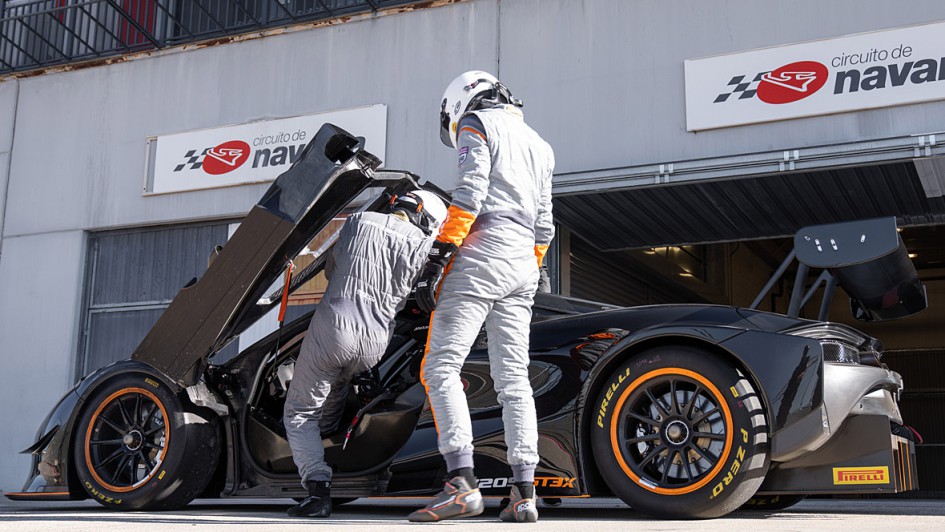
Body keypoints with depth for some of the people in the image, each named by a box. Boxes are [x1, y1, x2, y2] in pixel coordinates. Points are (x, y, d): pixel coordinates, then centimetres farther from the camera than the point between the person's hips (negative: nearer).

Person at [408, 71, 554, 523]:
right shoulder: (538, 144, 28)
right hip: (522, 269, 8)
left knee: (441, 366, -9)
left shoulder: (478, 123, 5)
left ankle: (461, 483, -19)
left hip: (479, 254, -8)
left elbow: (470, 193, -11)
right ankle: (524, 492, 0)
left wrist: (437, 256, -15)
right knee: (513, 377, 5)